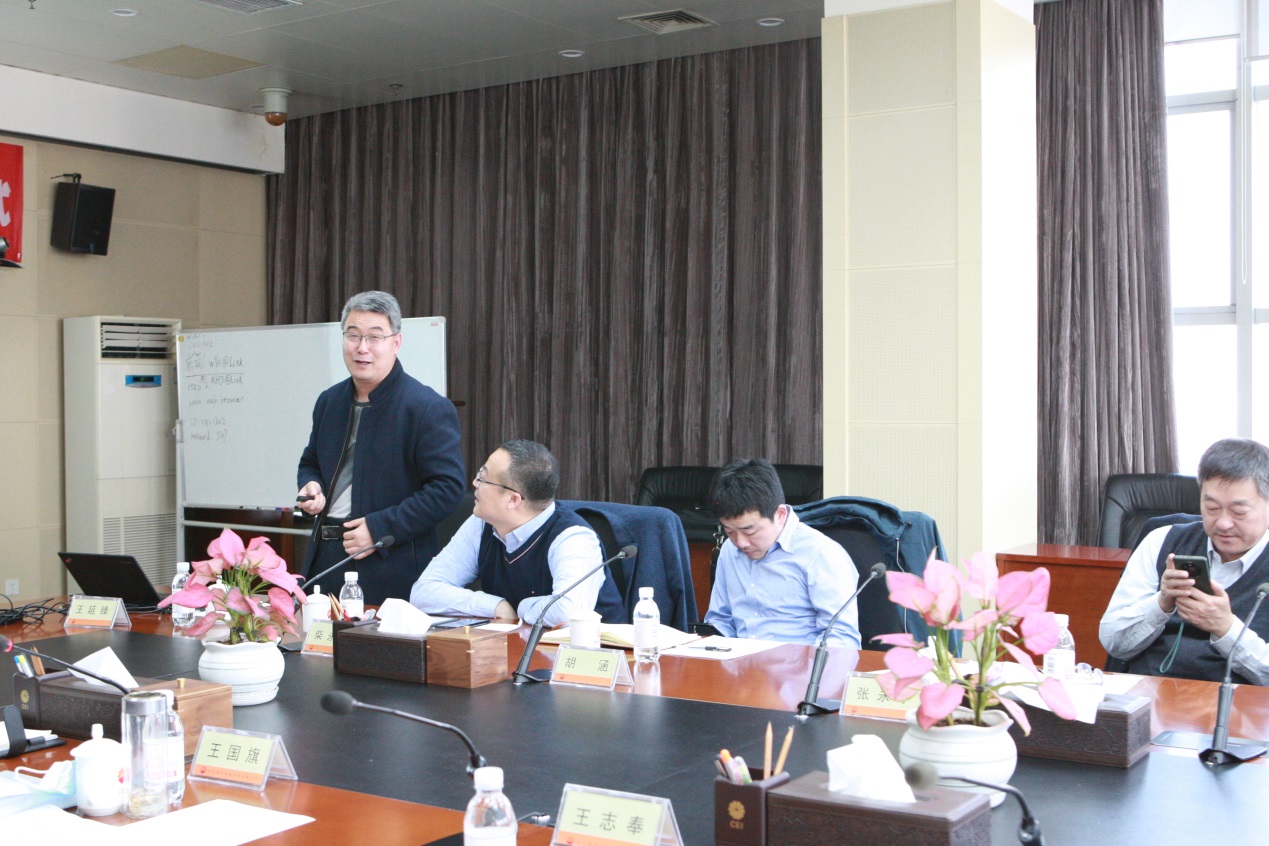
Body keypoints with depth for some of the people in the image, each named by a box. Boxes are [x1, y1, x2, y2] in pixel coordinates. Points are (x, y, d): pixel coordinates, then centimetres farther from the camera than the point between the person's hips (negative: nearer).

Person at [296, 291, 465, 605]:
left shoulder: (429, 409, -10)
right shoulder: (330, 401, 13)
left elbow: (447, 488, -15)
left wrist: (380, 528, -18)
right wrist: (311, 486, 2)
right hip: (326, 559, 6)